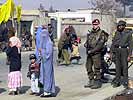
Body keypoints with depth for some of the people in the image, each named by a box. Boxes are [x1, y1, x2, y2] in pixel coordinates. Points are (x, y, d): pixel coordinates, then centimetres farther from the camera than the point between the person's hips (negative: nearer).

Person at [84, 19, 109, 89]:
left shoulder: (101, 33, -7)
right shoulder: (90, 33, 14)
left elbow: (100, 45, -15)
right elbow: (87, 42, 19)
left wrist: (92, 51, -18)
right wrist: (86, 44, -5)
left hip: (96, 53, -7)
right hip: (89, 54, 7)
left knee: (97, 69, -3)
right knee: (88, 67, 11)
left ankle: (98, 83, 5)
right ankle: (91, 82, 21)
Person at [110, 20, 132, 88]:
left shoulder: (128, 33, 2)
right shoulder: (117, 33, 12)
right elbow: (113, 42, 14)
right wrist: (111, 52, 7)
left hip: (124, 50, -3)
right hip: (116, 50, 3)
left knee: (124, 66, -5)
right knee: (117, 66, 5)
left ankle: (125, 82, 2)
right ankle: (117, 81, 11)